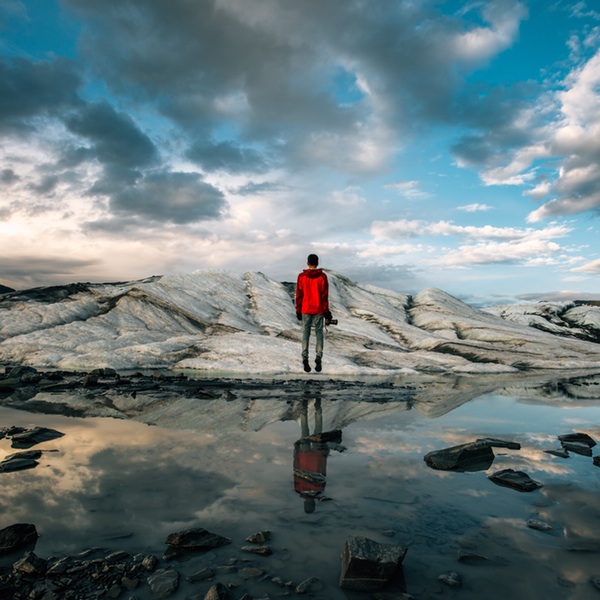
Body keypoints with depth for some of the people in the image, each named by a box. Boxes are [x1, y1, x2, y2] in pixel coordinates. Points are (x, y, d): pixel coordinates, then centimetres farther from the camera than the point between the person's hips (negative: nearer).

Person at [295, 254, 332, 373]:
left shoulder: (301, 276, -3)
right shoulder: (322, 277, -5)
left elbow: (299, 295, 0)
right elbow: (325, 296, -4)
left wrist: (298, 310, 8)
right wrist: (326, 311, 3)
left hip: (305, 310, 0)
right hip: (318, 310, 0)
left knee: (305, 333, 6)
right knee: (319, 332, 6)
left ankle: (305, 358, -2)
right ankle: (318, 358, -2)